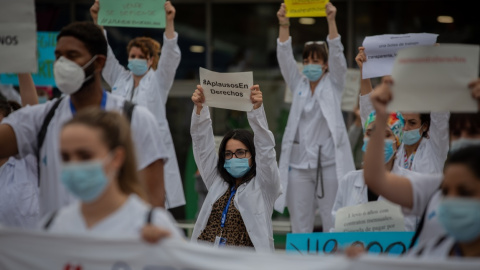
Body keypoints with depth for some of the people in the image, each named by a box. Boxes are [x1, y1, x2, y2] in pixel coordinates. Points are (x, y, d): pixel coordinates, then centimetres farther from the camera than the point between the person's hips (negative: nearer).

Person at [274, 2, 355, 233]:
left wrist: (331, 22, -20)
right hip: (299, 163, 3)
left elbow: (337, 55, -7)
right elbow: (285, 58, 0)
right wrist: (284, 26, -14)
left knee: (333, 223, -1)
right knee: (299, 224, 4)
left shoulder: (333, 84, 6)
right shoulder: (298, 84, 12)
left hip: (329, 162, -3)